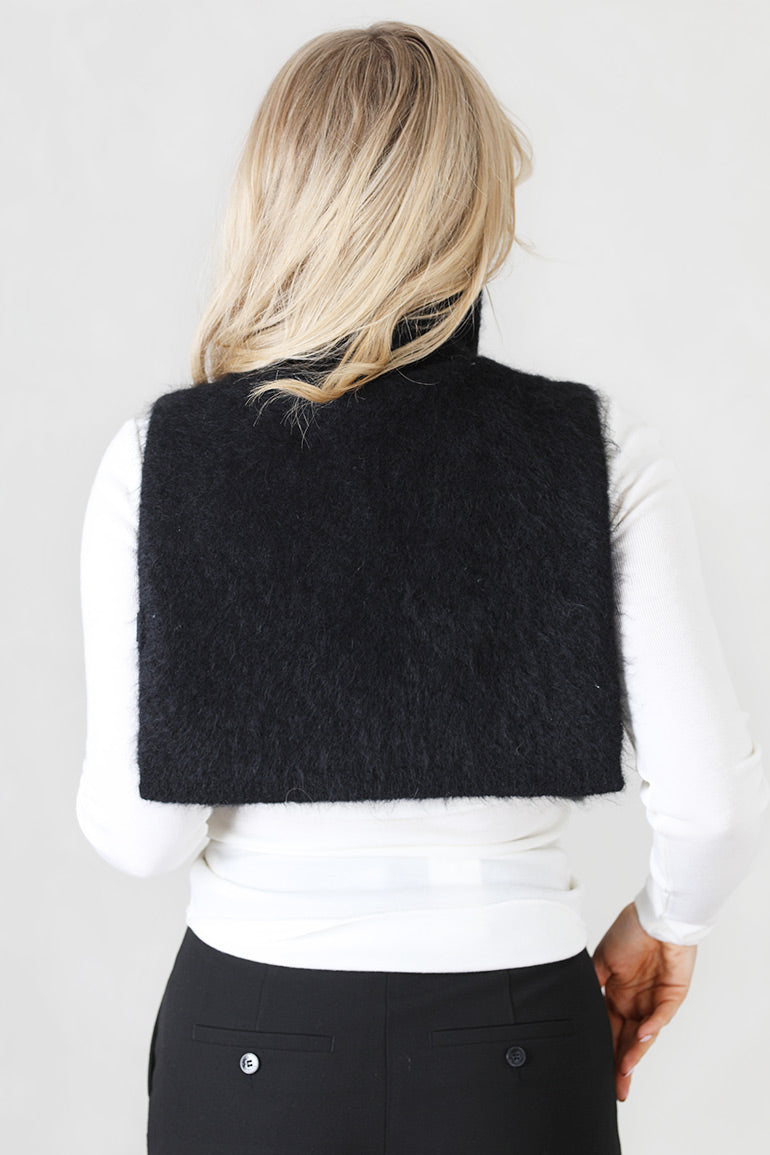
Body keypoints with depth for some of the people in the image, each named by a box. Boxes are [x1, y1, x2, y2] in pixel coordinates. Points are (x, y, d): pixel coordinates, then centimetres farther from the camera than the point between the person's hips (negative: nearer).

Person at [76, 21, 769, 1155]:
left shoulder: (157, 457, -12)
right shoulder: (601, 450, -11)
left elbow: (140, 830, -12)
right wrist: (666, 923, 8)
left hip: (248, 1046, 1)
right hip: (514, 1045, 0)